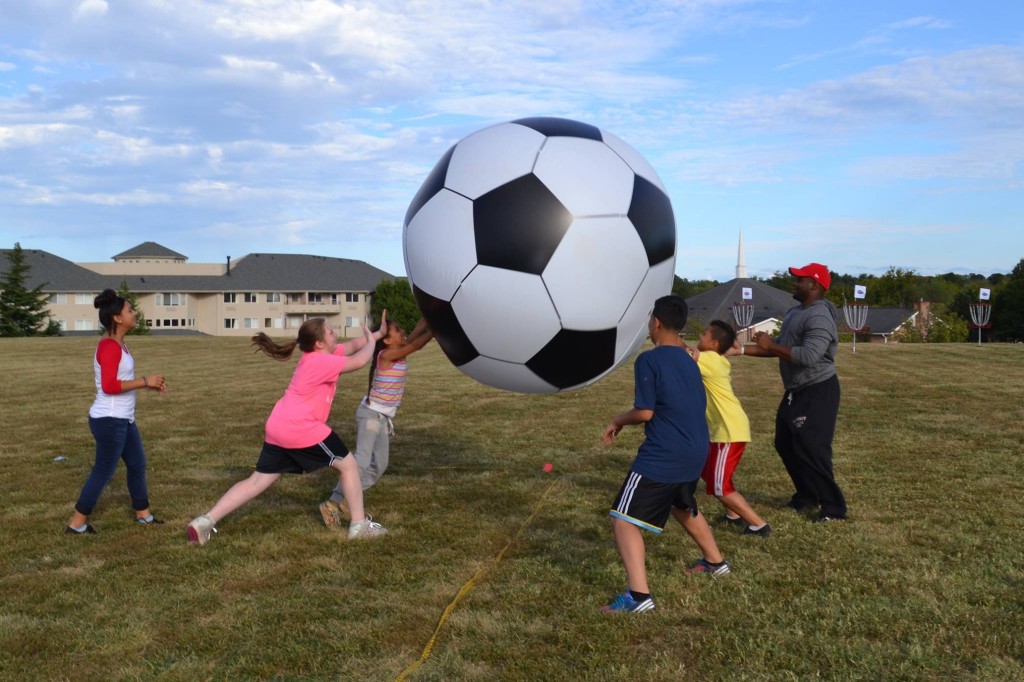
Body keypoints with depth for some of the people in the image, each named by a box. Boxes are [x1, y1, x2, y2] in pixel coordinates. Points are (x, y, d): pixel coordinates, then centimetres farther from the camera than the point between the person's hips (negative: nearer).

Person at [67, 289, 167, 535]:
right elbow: (109, 386, -27)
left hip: (123, 419, 10)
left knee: (137, 464, 18)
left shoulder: (118, 344, 11)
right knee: (103, 472, 0)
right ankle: (76, 523, 13)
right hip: (109, 420, -10)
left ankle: (143, 514, 32)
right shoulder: (109, 346, -20)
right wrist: (145, 381, -21)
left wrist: (149, 385, 6)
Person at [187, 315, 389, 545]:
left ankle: (205, 521, 6)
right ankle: (360, 525, 11)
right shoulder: (321, 362, -13)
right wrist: (371, 342, 2)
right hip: (301, 429, -9)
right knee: (348, 464, 6)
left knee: (257, 481, 12)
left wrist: (378, 334, 21)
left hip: (278, 428, 9)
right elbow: (359, 361, -16)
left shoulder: (317, 356, 15)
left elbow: (352, 346, 24)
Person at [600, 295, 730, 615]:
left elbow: (645, 412, -14)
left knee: (624, 519, -6)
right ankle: (715, 561, 49)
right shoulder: (689, 360, 12)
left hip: (662, 456, -8)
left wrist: (618, 420, 3)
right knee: (683, 506, 34)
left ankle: (639, 595, -18)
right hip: (695, 452, 8)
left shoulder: (648, 360, -12)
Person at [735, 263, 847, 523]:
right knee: (786, 444, 16)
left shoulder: (820, 317, -21)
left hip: (818, 392, -10)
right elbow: (779, 348, 14)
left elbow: (808, 356, -32)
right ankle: (807, 496, 30)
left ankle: (834, 507, 2)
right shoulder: (794, 312, 12)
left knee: (811, 449, -9)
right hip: (796, 391, 10)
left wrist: (770, 345, -22)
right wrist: (742, 349, 5)